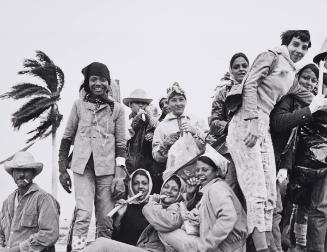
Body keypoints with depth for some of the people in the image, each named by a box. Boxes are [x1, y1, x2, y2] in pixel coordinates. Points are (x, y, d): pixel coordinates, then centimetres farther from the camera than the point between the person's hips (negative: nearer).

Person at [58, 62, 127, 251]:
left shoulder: (117, 108, 7)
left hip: (107, 168, 0)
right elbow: (67, 138, 12)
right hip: (82, 167, 0)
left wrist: (119, 175, -5)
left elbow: (121, 144, 4)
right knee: (84, 214, -14)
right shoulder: (79, 105, 10)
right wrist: (63, 170, 8)